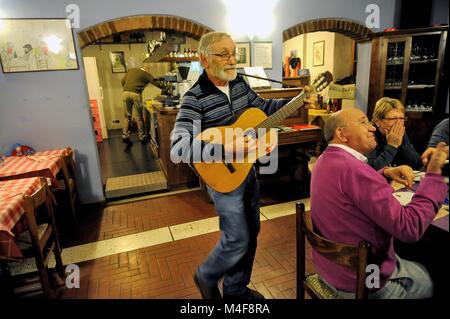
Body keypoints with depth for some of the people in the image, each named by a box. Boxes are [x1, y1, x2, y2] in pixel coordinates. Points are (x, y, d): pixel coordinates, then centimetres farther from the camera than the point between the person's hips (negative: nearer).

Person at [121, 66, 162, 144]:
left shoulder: (131, 70, 22)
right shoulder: (146, 74, 10)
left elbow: (123, 81, 18)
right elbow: (155, 82, 13)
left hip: (125, 93, 4)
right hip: (135, 94, -4)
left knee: (127, 116, 11)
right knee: (139, 117, 7)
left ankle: (125, 136, 8)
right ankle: (142, 137, 15)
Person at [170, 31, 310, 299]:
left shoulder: (239, 82, 2)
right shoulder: (195, 98, -20)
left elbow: (261, 106, 18)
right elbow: (178, 146, -30)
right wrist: (224, 148, -40)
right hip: (223, 177, -7)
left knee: (251, 232, 16)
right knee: (238, 240, -1)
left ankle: (236, 289, 38)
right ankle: (206, 277, 31)